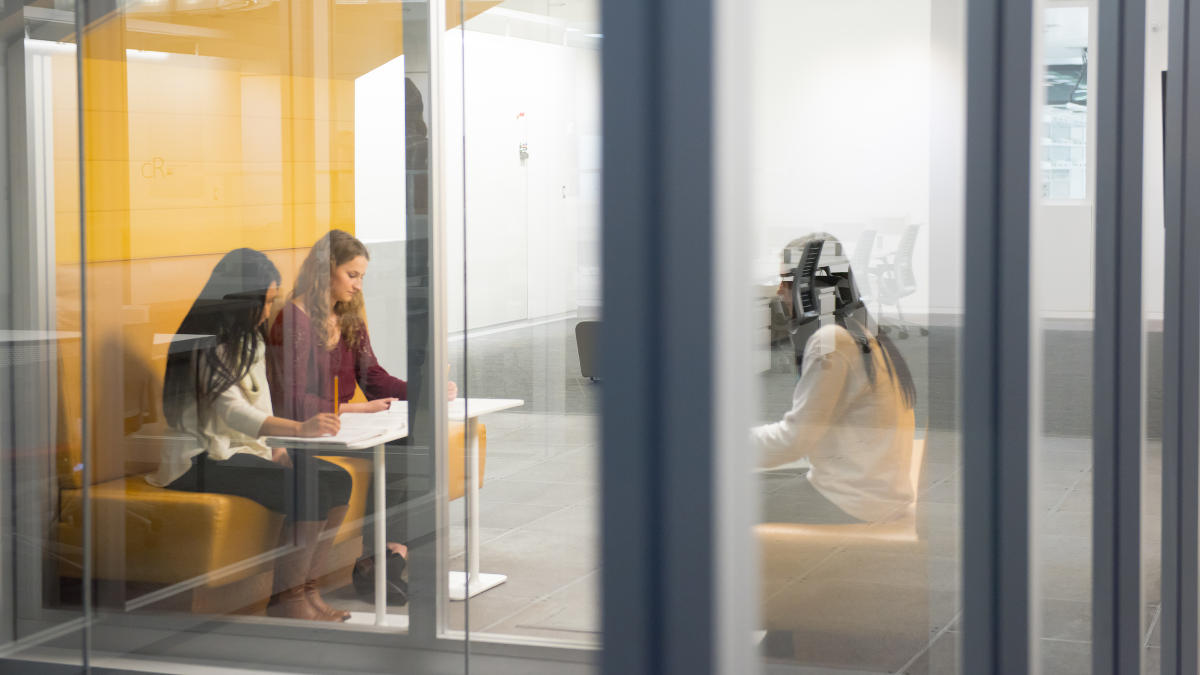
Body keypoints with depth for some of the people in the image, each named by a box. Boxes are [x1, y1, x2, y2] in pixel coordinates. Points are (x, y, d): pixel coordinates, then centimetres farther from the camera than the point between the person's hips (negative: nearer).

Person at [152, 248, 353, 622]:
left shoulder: (247, 341, 16)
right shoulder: (204, 342, -15)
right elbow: (229, 410, -28)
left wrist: (274, 450, -2)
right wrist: (298, 428, -40)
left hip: (242, 449, 9)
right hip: (199, 460, -9)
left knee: (337, 480, -8)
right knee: (308, 492, -27)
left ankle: (306, 591, -5)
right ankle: (286, 602, -19)